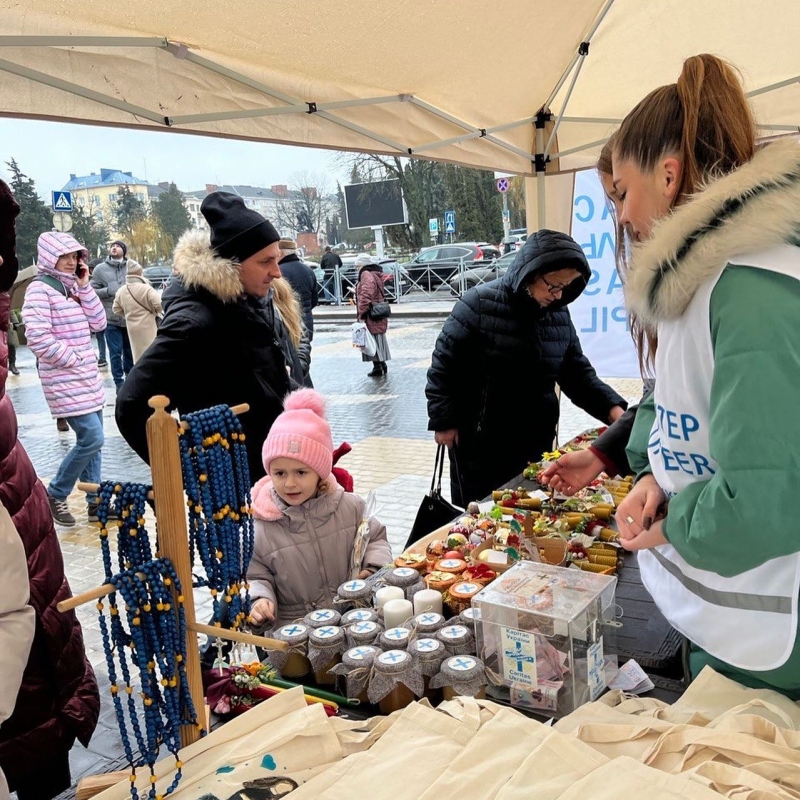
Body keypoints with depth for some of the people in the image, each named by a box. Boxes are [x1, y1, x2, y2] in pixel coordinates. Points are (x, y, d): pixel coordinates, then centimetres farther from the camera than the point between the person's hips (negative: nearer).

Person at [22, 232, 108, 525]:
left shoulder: (72, 287, 12)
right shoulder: (40, 289, -11)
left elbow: (98, 323, 6)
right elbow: (38, 339, -20)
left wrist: (84, 287, 0)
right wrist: (73, 360, -13)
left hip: (88, 378, 8)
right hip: (64, 381, -8)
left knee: (91, 441, 10)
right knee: (92, 439, -11)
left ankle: (96, 502, 18)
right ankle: (55, 495, 7)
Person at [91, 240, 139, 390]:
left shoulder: (132, 265, 3)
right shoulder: (100, 269, 2)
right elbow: (92, 291, 1)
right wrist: (109, 291, -13)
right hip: (111, 318, -1)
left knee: (130, 350, 15)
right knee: (116, 352, 2)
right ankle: (119, 382, 12)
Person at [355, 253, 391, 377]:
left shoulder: (366, 275, -15)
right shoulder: (376, 274, 15)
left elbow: (366, 295, -24)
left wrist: (361, 313, -22)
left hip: (370, 316, -10)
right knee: (378, 340, 16)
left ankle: (378, 366, -3)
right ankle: (382, 365, 23)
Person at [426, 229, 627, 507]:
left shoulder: (559, 314, 2)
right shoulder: (479, 304, -14)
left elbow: (577, 373, 7)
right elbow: (443, 364, -10)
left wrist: (611, 407, -8)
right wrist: (444, 421, -9)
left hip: (536, 442, 5)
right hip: (479, 445, -5)